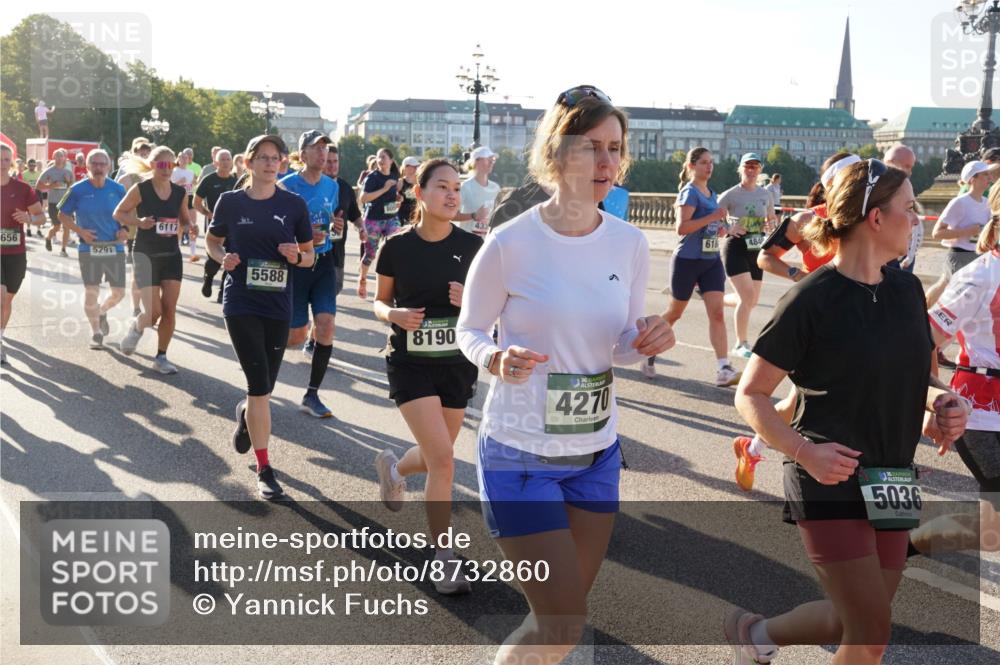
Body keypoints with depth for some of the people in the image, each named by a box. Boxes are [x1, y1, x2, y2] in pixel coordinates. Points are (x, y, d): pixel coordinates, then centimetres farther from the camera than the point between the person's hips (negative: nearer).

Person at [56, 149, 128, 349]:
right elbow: (63, 215, 4)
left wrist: (125, 230, -7)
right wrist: (80, 231, -10)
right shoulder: (78, 190, -4)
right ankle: (95, 331, 17)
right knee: (91, 291, -2)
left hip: (115, 248, 2)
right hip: (89, 248, -2)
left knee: (119, 292, 4)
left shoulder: (118, 189, 0)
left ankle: (102, 312, 38)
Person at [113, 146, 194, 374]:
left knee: (169, 310, 0)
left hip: (172, 256, 4)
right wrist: (139, 222, -20)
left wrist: (191, 227, -8)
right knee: (154, 311, -6)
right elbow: (118, 213, -3)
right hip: (146, 255, -4)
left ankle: (161, 357, 14)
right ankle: (136, 328, 30)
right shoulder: (140, 189, -10)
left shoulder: (180, 192, 2)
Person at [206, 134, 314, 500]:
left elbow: (309, 257, 7)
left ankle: (245, 414, 49)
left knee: (265, 387, 12)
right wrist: (223, 258, -6)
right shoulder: (231, 201, 0)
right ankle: (264, 469, 1)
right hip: (241, 303, -2)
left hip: (278, 304, 2)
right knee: (260, 386, -10)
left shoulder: (294, 204, 1)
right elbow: (212, 240, 15)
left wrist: (297, 255, -15)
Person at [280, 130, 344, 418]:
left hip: (324, 261, 4)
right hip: (296, 263, -4)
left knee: (326, 325, -9)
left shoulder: (332, 186, 8)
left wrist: (334, 228, 0)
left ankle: (311, 395, 2)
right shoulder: (287, 185, -8)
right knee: (297, 335, -2)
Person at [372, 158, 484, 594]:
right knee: (443, 459, -13)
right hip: (410, 365, -3)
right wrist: (395, 315, -17)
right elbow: (379, 301, 5)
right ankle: (444, 559, 3)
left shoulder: (471, 246, -5)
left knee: (436, 456, 15)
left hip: (458, 364, 3)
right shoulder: (397, 247, -7)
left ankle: (393, 467, 52)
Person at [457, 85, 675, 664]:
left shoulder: (630, 244, -2)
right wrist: (498, 359, -26)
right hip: (521, 453, -5)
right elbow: (470, 331, -4)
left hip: (598, 452, 5)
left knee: (565, 613, 17)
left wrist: (646, 342, -15)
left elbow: (622, 345, 8)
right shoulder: (512, 243, -16)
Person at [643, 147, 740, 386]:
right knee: (674, 313, 8)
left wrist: (719, 228, 6)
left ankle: (723, 370, -12)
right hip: (687, 261, -6)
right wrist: (713, 217, -26)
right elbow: (681, 228, -22)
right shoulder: (690, 192, -11)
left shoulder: (712, 194, 13)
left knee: (717, 313, -8)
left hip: (712, 261, 6)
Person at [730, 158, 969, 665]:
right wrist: (804, 451, -24)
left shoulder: (907, 290, 6)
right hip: (829, 483, -7)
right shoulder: (811, 300, -14)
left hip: (890, 485, 7)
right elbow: (749, 395, -11)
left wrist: (941, 400, -3)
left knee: (856, 622, 15)